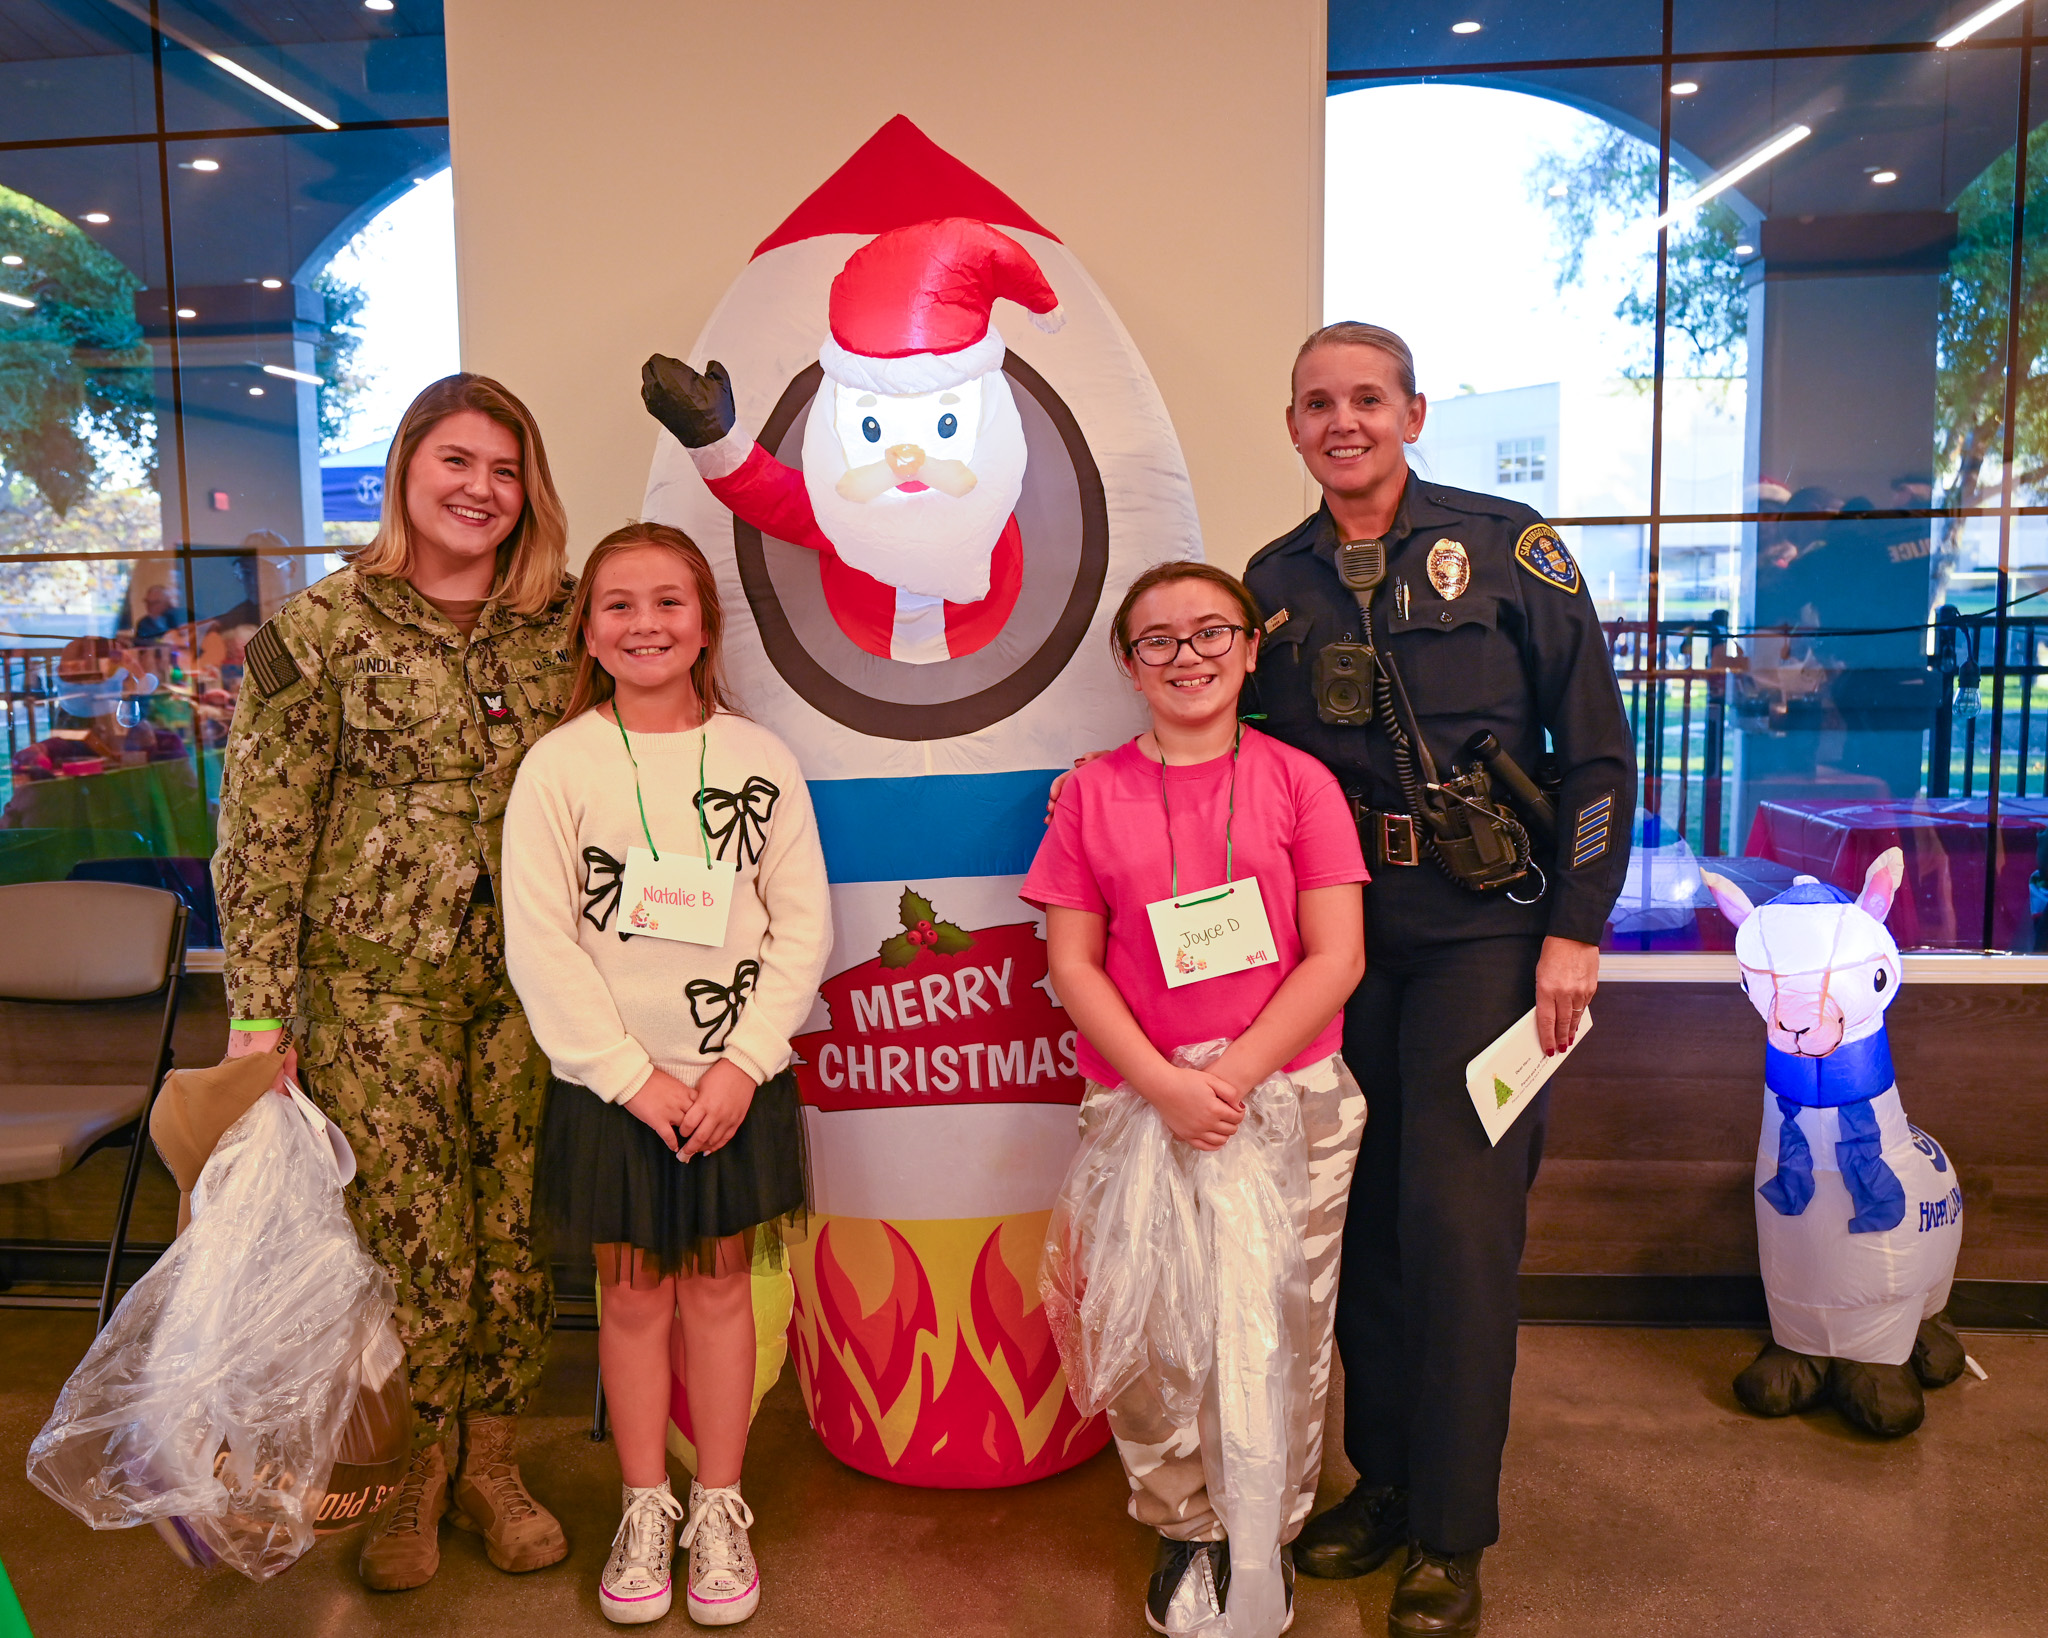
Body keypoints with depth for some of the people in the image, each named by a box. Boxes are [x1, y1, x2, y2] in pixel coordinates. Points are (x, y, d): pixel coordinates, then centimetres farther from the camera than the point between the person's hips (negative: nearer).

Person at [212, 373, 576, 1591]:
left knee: (518, 1221, 8)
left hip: (528, 983, 3)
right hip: (375, 984, -2)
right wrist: (259, 1007, -6)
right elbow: (262, 830, -3)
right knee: (403, 1227, 3)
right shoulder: (319, 630, -2)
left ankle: (492, 1456, 28)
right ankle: (414, 1472, 25)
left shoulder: (560, 626, 7)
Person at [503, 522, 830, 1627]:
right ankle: (645, 1508, 29)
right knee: (632, 1294, 11)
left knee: (720, 1285, 11)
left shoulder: (759, 760, -1)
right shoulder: (560, 764, -5)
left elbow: (804, 924, -2)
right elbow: (538, 943, -8)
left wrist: (744, 1061, -11)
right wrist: (633, 1076, -12)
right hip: (609, 1083, -1)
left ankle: (718, 1507, 28)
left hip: (736, 1078, 1)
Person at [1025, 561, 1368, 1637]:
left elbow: (1337, 957, -4)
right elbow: (1071, 964, 0)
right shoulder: (1092, 792, 4)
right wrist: (1164, 1085, -12)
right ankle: (1188, 1531, 30)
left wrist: (1233, 1075, -14)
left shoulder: (1298, 782, 1)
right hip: (1133, 1106, 1)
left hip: (1291, 1102, 0)